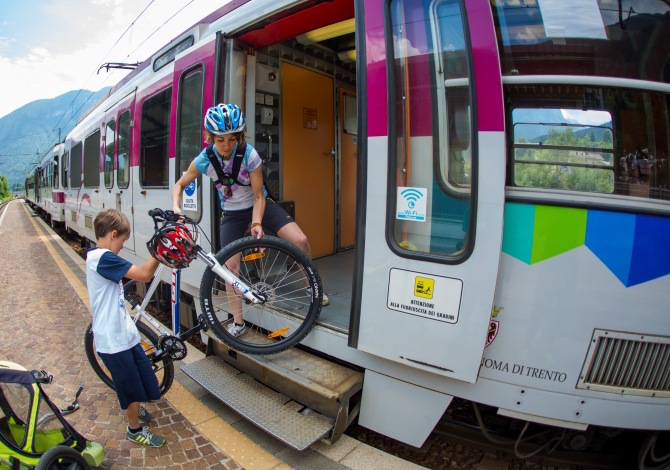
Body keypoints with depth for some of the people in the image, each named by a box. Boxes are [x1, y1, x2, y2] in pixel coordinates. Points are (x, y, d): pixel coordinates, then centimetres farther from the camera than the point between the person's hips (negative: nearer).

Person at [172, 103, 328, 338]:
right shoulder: (204, 160, -17)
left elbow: (259, 196, -17)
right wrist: (176, 206, -20)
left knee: (300, 240, -18)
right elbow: (180, 185, -1)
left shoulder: (249, 155, -24)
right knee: (230, 265, -5)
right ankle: (238, 321, 15)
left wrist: (256, 224, -31)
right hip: (232, 213, 2)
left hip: (258, 204, -1)